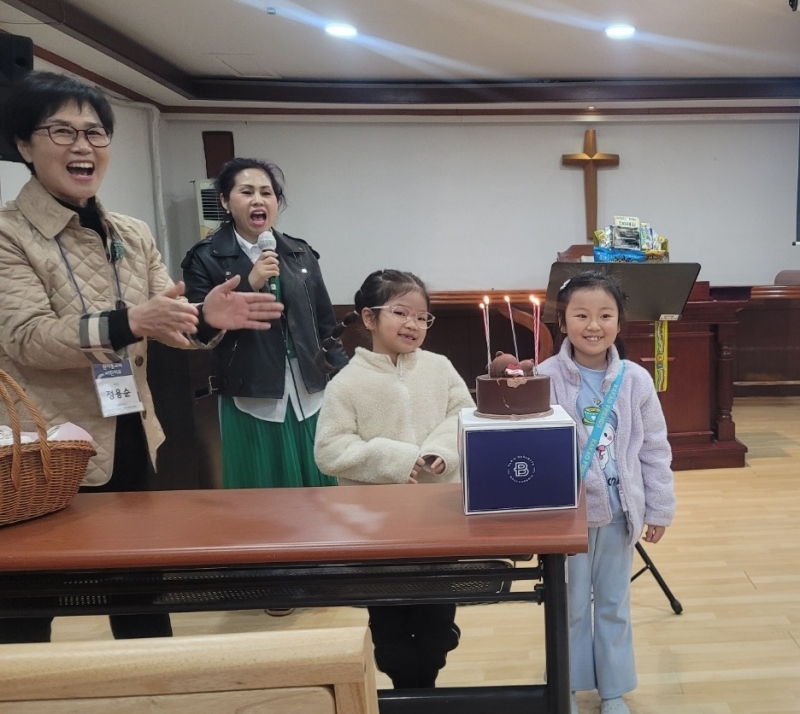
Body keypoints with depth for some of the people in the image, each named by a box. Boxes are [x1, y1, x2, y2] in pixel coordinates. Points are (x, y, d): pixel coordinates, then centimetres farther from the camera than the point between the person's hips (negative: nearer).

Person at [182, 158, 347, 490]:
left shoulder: (300, 253, 7)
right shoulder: (206, 258, -3)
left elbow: (325, 323, 12)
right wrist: (249, 285, -17)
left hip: (309, 397, 4)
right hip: (250, 402, -3)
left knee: (318, 492, 11)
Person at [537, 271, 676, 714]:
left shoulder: (636, 380, -4)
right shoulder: (546, 378, -13)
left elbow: (655, 449, 3)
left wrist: (659, 508, 5)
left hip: (619, 510, 2)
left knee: (615, 604, 17)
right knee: (570, 606, 12)